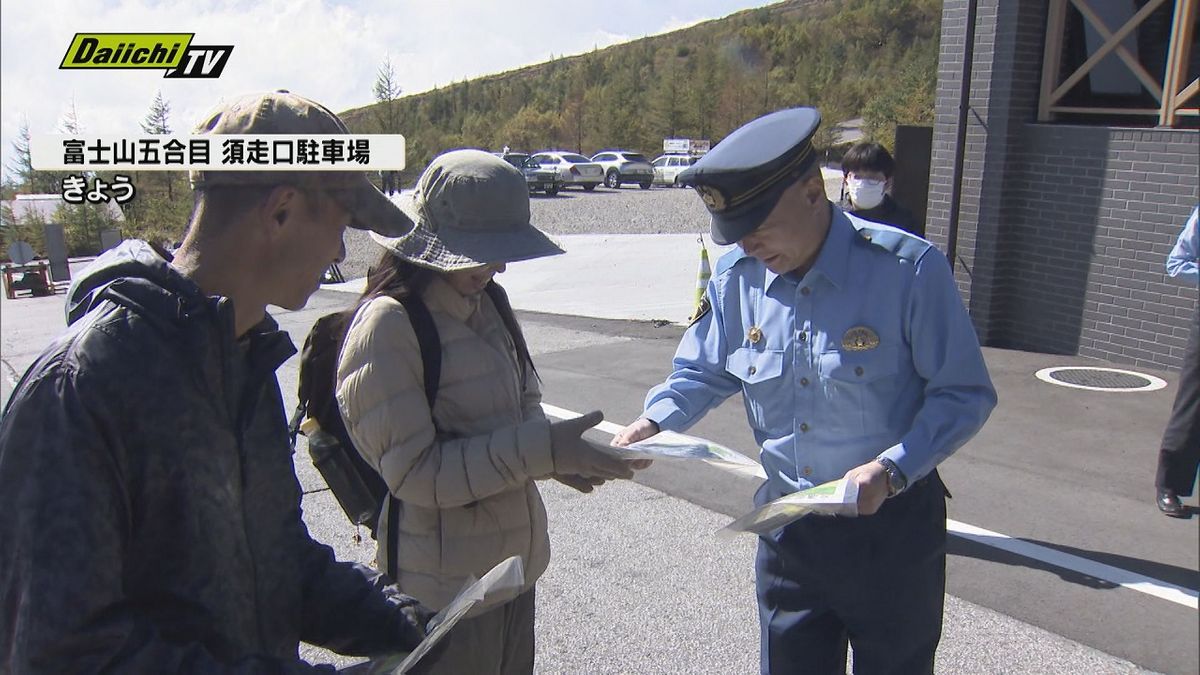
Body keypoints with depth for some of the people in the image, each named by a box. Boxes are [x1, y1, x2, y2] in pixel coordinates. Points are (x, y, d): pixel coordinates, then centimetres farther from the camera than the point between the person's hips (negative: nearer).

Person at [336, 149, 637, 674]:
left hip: (516, 563, 8)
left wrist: (556, 452, -8)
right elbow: (413, 471, -23)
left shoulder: (486, 304, 4)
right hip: (446, 585, -7)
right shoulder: (387, 325, -19)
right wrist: (541, 450, -27)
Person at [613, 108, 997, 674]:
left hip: (892, 527, -3)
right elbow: (701, 371, 8)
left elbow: (965, 395, -14)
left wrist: (891, 470, -27)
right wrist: (653, 422, -11)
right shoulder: (736, 279, -6)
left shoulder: (906, 268, -20)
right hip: (788, 526, 4)